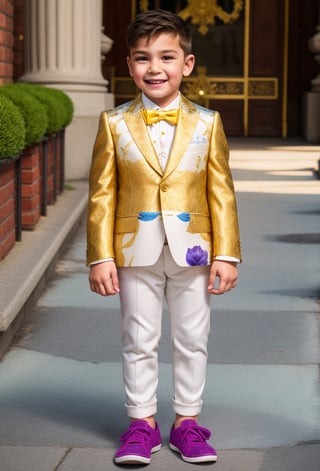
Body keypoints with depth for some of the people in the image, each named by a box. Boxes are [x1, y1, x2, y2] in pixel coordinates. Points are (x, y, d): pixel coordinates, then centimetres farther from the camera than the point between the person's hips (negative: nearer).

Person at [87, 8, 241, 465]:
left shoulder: (207, 124, 1)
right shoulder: (114, 124, 0)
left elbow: (222, 193, 1)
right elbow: (102, 195, 0)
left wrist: (226, 255, -3)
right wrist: (100, 257, -5)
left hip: (192, 252, 0)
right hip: (136, 254, 0)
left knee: (192, 341, 9)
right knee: (139, 341, 8)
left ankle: (187, 421, 23)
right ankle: (142, 423, 21)